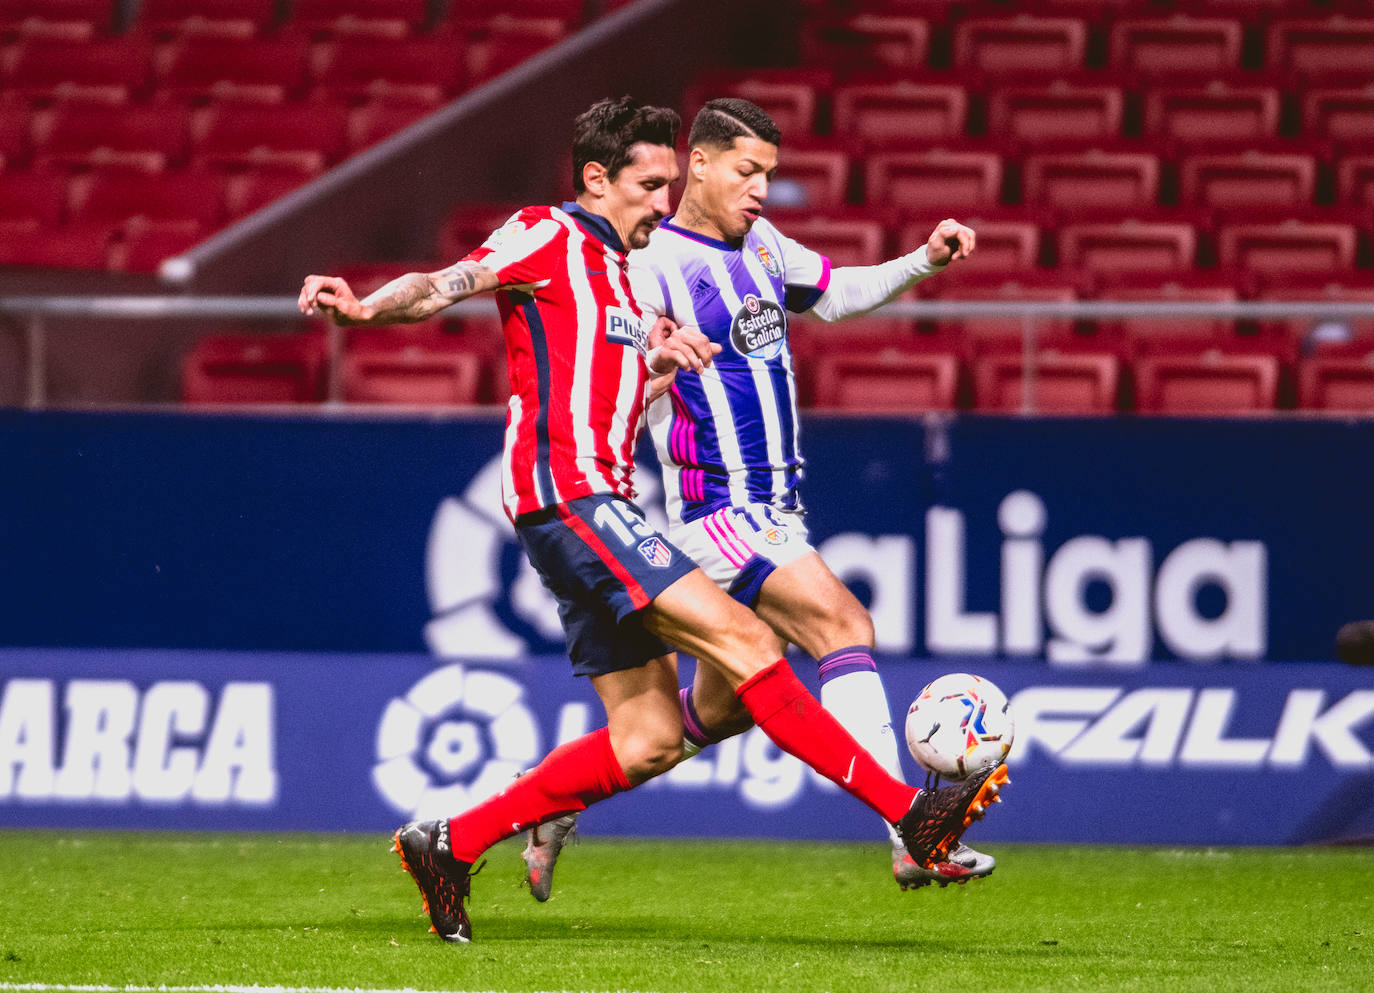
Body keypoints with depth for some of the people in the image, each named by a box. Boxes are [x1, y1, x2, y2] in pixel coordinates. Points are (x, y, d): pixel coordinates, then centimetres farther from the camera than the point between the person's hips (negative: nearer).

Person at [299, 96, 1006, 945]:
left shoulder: (618, 271, 24)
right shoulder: (549, 237, -2)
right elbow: (440, 289, -12)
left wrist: (654, 360, 14)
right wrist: (363, 307, -32)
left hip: (601, 508, 10)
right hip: (566, 495, -10)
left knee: (648, 739, 5)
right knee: (740, 637, -17)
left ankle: (451, 844, 11)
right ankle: (908, 812, -21)